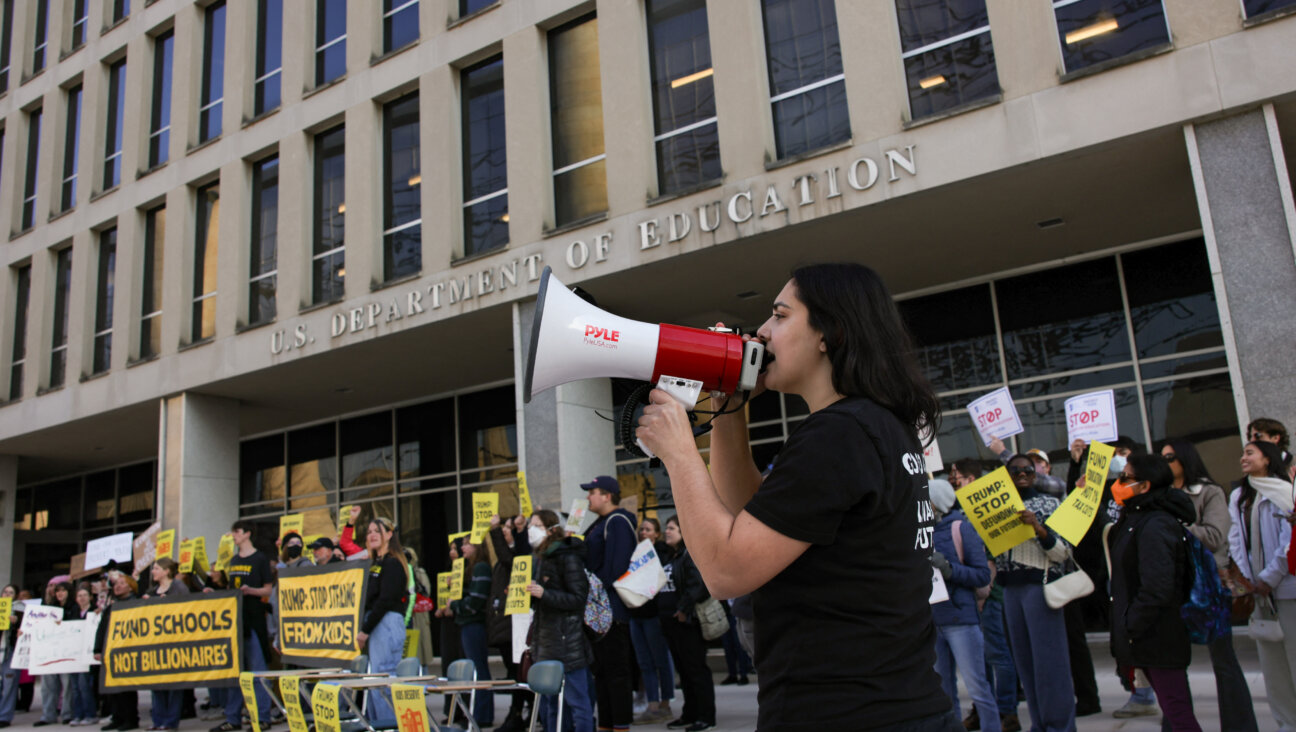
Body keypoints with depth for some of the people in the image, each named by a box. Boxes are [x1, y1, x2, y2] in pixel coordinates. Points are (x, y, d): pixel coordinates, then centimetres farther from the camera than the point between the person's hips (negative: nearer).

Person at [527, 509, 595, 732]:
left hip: (568, 641, -9)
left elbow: (578, 598, -15)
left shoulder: (567, 557, -11)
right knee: (549, 702, 13)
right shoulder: (541, 558, 15)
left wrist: (544, 594, -23)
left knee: (576, 700, -3)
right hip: (546, 641, 9)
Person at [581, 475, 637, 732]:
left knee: (616, 668, -4)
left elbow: (616, 564, -21)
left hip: (612, 607, -10)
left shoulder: (618, 522, -13)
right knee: (601, 668, 14)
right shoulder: (601, 523, 19)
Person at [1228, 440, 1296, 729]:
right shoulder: (1238, 496, 13)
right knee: (1270, 658, 8)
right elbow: (1236, 537, 8)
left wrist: (1270, 578, -11)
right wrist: (1243, 574, -4)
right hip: (1259, 588, 6)